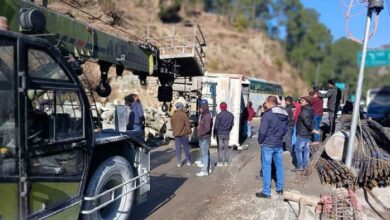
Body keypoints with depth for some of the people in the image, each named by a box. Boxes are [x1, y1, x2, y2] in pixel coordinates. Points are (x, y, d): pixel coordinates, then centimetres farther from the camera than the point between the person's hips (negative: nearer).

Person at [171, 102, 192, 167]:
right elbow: (187, 124, -13)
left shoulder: (173, 115, 4)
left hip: (176, 134, 4)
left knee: (178, 149, 8)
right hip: (184, 134, -4)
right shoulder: (184, 114, -12)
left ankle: (179, 162, 9)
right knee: (186, 148, 8)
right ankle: (188, 161, 15)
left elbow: (172, 124, 12)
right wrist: (188, 132, -2)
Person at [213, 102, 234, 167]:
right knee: (226, 147, 10)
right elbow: (232, 124, 9)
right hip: (227, 133, 4)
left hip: (220, 133, -4)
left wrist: (214, 133, 3)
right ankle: (226, 162, 15)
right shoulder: (230, 115, 1)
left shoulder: (219, 115, -14)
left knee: (220, 148, 3)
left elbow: (216, 125, -9)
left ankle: (220, 162, 7)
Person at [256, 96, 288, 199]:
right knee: (279, 166, 16)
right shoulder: (285, 115, 7)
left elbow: (262, 131, -18)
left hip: (268, 144, -7)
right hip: (279, 144, 7)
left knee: (266, 168, 1)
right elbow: (285, 129, 13)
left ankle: (266, 192, 6)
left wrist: (260, 141, -3)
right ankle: (280, 189, 28)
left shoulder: (268, 114, -17)